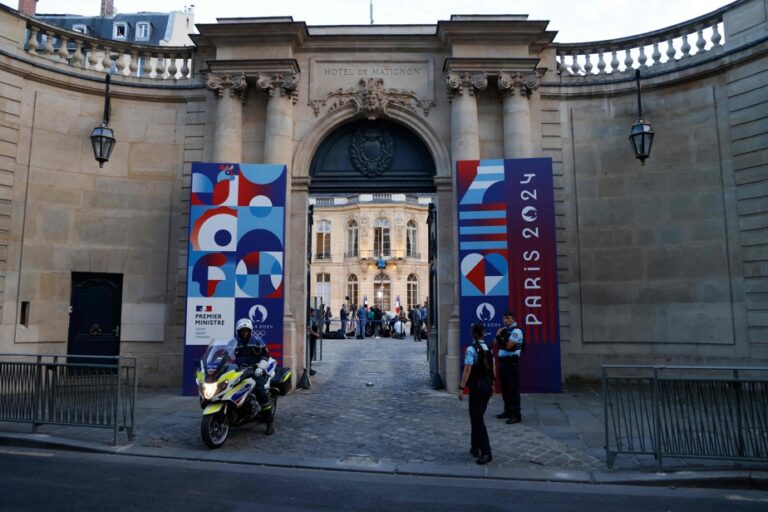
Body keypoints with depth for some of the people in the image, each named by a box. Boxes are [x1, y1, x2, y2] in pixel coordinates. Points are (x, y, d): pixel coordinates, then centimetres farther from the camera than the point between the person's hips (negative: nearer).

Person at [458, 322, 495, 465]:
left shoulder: (471, 349, -15)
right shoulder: (489, 349, 6)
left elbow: (467, 370, -19)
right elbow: (493, 368, 11)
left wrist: (461, 388, -16)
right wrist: (492, 385, 21)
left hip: (476, 385, -7)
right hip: (487, 384, 7)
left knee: (477, 419, 0)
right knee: (477, 416, 19)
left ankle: (486, 452, -3)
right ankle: (476, 447, 27)